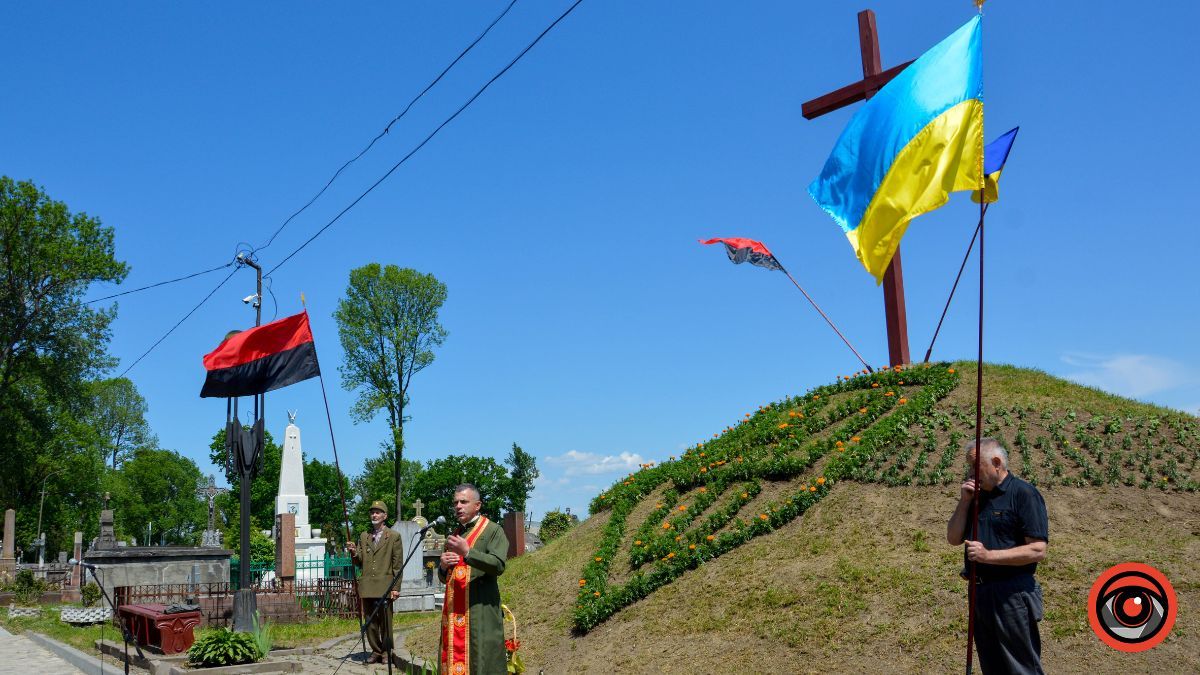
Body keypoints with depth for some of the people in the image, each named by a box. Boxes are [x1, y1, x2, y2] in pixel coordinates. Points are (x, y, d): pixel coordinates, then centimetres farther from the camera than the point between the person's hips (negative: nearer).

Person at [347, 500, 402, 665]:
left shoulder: (394, 537, 4)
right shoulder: (363, 536, 16)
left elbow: (397, 565, 1)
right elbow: (359, 563, 16)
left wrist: (396, 587, -6)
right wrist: (354, 552, -6)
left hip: (385, 587, -4)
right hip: (367, 587, 4)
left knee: (385, 621, -2)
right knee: (370, 621, 6)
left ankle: (387, 652, 8)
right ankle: (376, 651, 16)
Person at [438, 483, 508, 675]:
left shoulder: (492, 530, 1)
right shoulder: (454, 535, 20)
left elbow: (498, 565, -13)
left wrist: (467, 553, -22)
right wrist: (443, 566, 3)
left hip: (480, 610, -6)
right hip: (453, 611, 6)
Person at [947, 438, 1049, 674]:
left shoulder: (1024, 493, -11)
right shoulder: (977, 496, 12)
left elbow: (1037, 551, -18)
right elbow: (953, 539, 9)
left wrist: (989, 555, -23)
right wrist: (964, 502, -3)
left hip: (1012, 595, -8)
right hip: (981, 592, 8)